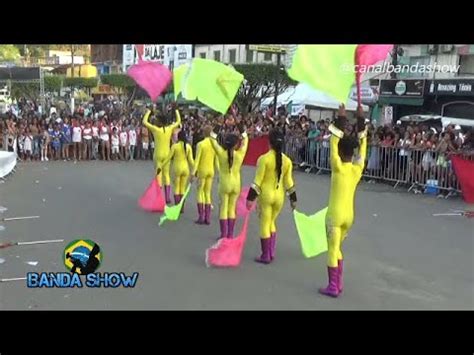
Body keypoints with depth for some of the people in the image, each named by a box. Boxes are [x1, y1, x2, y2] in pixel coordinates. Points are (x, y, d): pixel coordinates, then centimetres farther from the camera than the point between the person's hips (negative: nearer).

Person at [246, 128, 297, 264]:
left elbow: (258, 181, -14)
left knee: (265, 224, 6)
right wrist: (293, 198, 13)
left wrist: (250, 198, -9)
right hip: (279, 196, 5)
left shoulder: (264, 159, -13)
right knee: (271, 222, 21)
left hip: (265, 194, -5)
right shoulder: (287, 160, 0)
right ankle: (271, 253, 20)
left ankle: (265, 256, 10)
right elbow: (289, 182, 4)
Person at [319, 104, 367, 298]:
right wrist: (361, 120, 10)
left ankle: (333, 287, 3)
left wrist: (341, 120, -11)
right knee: (337, 248, 19)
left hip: (335, 214, -6)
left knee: (333, 250, 1)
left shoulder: (338, 168, -13)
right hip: (349, 215, 6)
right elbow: (362, 145, 9)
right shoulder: (358, 168, 1)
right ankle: (339, 284, 21)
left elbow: (333, 143, -13)